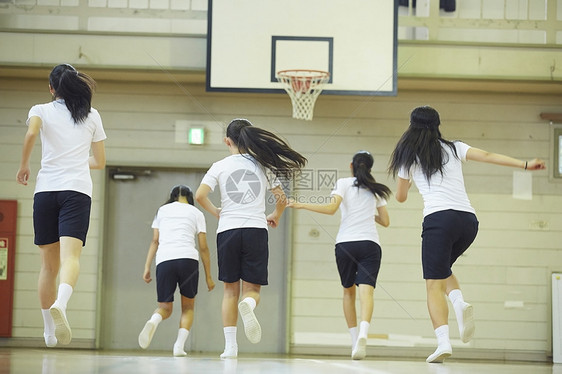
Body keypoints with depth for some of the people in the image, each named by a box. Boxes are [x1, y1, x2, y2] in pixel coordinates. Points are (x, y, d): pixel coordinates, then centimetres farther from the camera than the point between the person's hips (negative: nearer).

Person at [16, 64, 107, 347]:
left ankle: (49, 331, 14)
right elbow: (100, 161, 20)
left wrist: (24, 166, 2)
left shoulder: (41, 110, 10)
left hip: (45, 190, 1)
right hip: (78, 190, -1)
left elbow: (31, 133, -12)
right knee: (70, 257, -16)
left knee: (49, 264, 9)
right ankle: (60, 303, -45)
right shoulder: (92, 116, 16)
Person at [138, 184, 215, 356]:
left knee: (165, 308, 11)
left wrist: (147, 267, 11)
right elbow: (203, 247, 11)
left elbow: (155, 241, 13)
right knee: (188, 308, 15)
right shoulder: (196, 213, 16)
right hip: (188, 259, -1)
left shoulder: (162, 210, 21)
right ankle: (179, 346, -4)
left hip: (164, 260, 1)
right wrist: (208, 276, 15)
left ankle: (153, 321, -24)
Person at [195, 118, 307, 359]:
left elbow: (200, 196, -6)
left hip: (227, 231, 0)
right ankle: (248, 306, -33)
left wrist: (216, 212, 13)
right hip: (255, 230, 0)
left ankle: (230, 345, 3)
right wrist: (275, 217, 29)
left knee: (230, 289, 10)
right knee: (252, 288, 4)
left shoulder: (220, 166, 4)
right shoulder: (262, 165, 8)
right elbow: (282, 198, 10)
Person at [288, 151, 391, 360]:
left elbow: (331, 208, -9)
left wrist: (301, 205, -5)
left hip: (345, 243, -1)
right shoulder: (376, 190, 16)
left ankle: (354, 340, 15)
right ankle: (363, 333, -40)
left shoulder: (344, 183, 6)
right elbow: (385, 221, 20)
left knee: (348, 291, 17)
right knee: (366, 291, -14)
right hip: (370, 244, 1)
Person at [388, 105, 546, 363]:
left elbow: (401, 197, 20)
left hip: (439, 218, -4)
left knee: (434, 285, -4)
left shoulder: (408, 157, 11)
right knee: (442, 270, 25)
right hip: (468, 219, 4)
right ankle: (460, 303, -5)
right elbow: (488, 156, 5)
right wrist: (525, 165, 4)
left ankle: (443, 342, -21)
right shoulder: (454, 148, 17)